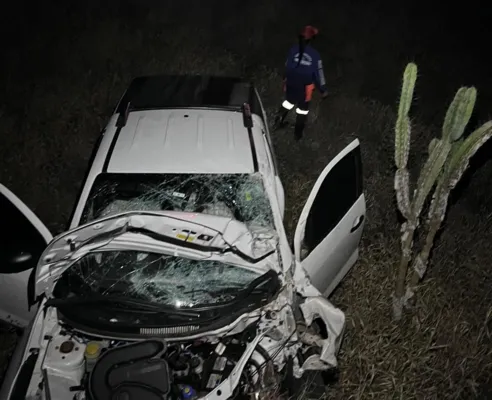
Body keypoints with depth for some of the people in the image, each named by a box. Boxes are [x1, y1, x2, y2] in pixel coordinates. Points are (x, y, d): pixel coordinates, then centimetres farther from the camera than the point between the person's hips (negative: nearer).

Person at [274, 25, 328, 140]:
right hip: (305, 86, -2)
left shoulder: (293, 49, -11)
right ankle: (297, 133, 28)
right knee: (303, 108, 16)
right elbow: (318, 73, -13)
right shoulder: (314, 54, -20)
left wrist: (285, 79, 19)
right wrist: (323, 90, -1)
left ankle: (279, 121, 35)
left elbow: (287, 66, 0)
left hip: (291, 83, 3)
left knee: (289, 101, 30)